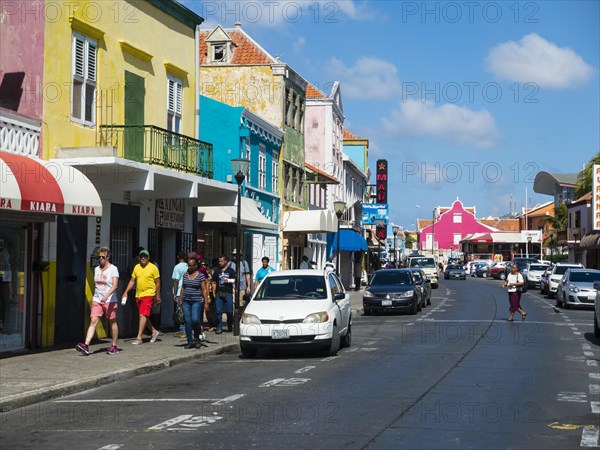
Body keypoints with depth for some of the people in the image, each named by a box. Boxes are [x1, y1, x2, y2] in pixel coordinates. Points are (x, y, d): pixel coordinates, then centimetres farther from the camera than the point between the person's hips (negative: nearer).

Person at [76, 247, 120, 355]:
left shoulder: (113, 269, -6)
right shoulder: (96, 269, 13)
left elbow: (115, 285, -17)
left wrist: (107, 296, -30)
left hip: (110, 301, -5)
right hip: (97, 300, 5)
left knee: (112, 323, 6)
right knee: (93, 321, -8)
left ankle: (114, 346, 18)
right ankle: (86, 345, -19)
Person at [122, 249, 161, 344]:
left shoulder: (153, 268, -4)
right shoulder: (137, 267, 10)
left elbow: (157, 283, -1)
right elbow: (132, 280, 14)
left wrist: (158, 296, -1)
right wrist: (126, 292, 6)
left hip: (148, 294, -6)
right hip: (138, 295, 6)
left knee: (143, 315, -14)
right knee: (144, 316, 13)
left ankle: (139, 337, -16)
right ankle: (154, 331, 34)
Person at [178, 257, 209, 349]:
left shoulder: (200, 275, -4)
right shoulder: (185, 274, 10)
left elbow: (204, 290, -4)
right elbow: (183, 288, 15)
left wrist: (206, 302, -8)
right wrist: (180, 299, 11)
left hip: (197, 301, -4)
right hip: (186, 301, 4)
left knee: (195, 319, -16)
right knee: (187, 321, 2)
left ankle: (197, 337, 8)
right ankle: (190, 341, 8)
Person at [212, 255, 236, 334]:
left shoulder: (231, 270, 9)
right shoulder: (216, 271, 15)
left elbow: (234, 280, 6)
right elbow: (214, 282, 14)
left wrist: (228, 280, -13)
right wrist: (214, 292, 6)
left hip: (228, 293, -2)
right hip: (219, 293, 2)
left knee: (229, 311, -1)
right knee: (219, 311, -4)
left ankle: (230, 326, 15)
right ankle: (219, 327, -2)